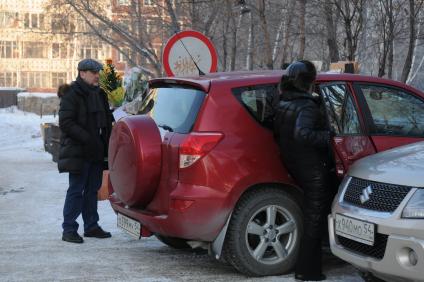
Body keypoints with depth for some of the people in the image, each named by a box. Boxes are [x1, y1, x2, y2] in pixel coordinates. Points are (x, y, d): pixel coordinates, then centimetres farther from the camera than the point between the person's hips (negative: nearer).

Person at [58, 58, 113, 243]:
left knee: (93, 189, 12)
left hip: (95, 151, 7)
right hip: (78, 151, -7)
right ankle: (69, 230, -1)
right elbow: (65, 123, -16)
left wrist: (105, 141, 8)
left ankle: (91, 226, 21)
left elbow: (107, 121, 24)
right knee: (76, 190, -6)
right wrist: (87, 139, -22)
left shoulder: (99, 94, 15)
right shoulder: (71, 94, -9)